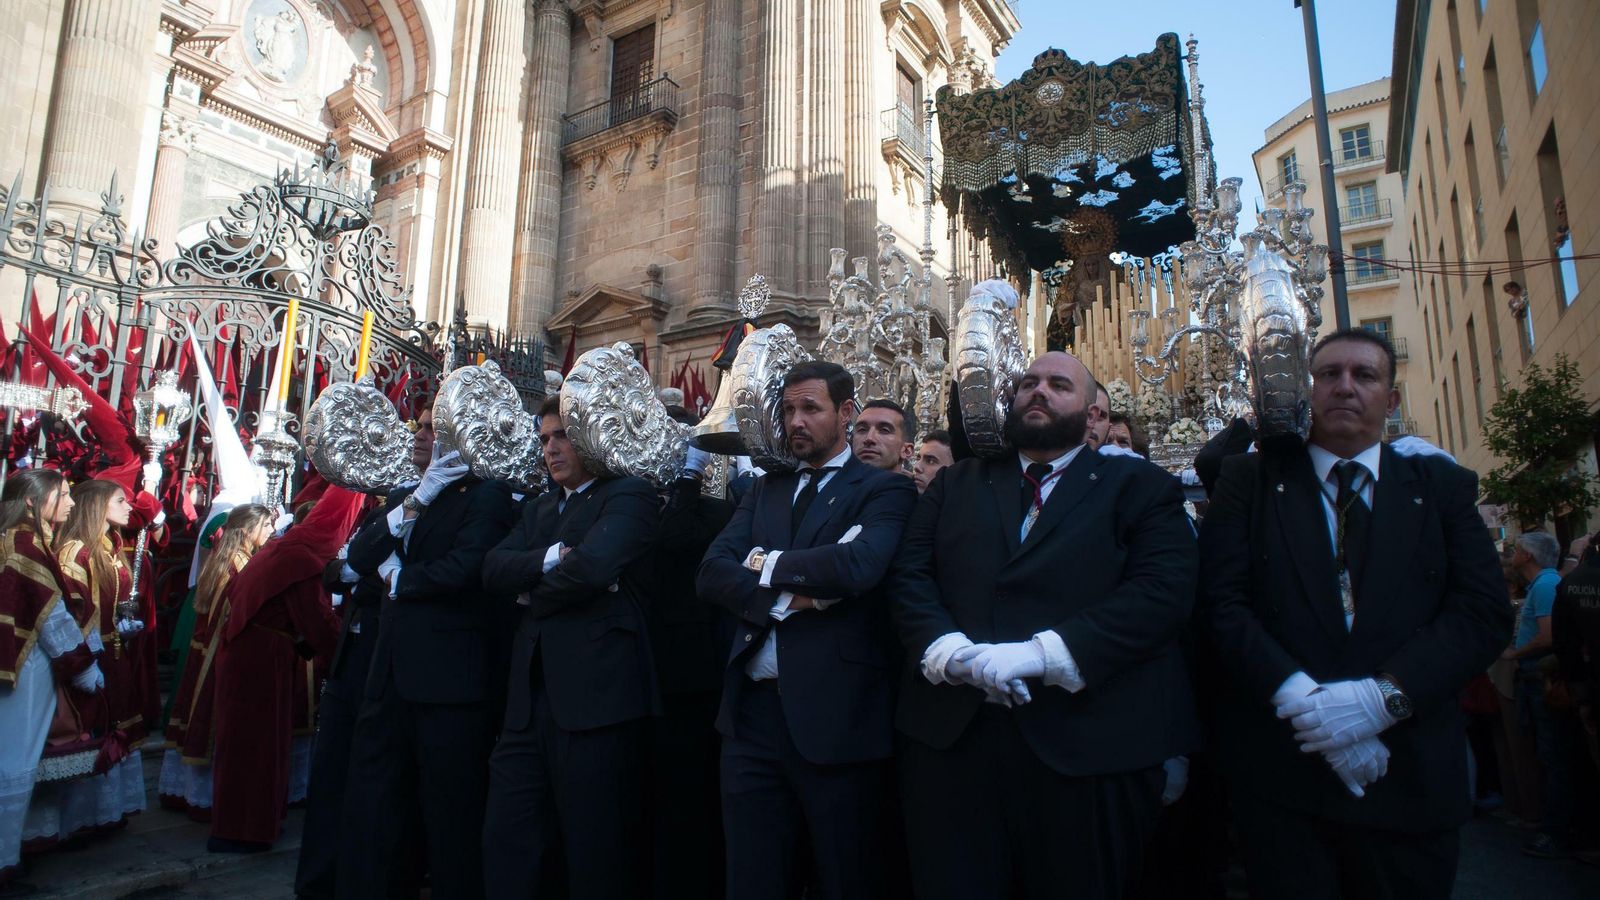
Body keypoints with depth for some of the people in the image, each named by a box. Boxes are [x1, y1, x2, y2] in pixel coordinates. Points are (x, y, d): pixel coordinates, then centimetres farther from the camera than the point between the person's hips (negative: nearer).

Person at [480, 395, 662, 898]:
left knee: (597, 855, 6)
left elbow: (592, 565, -22)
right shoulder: (541, 508, 20)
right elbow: (493, 570, 5)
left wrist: (532, 593, -4)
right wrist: (551, 558, -13)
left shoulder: (629, 494, -4)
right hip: (531, 698, 7)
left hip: (597, 698, -7)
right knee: (506, 847, 13)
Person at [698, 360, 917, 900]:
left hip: (838, 716, -4)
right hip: (753, 710, 5)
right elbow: (711, 573, 1)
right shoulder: (766, 489, 14)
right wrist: (786, 597, -16)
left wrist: (767, 565, -8)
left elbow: (858, 564, -22)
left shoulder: (885, 490, -2)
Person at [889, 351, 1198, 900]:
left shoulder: (1139, 488, 6)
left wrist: (1043, 654, -19)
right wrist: (951, 650, -14)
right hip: (952, 734, 3)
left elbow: (1164, 590, -9)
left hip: (1088, 743, -2)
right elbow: (909, 577, 6)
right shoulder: (957, 484, 16)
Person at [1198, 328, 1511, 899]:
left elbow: (1484, 611, -1)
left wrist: (1384, 695, -14)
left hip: (1410, 773, 2)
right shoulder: (1250, 480, 4)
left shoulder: (1443, 487, 9)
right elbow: (1222, 602, -5)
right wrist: (1297, 696, -17)